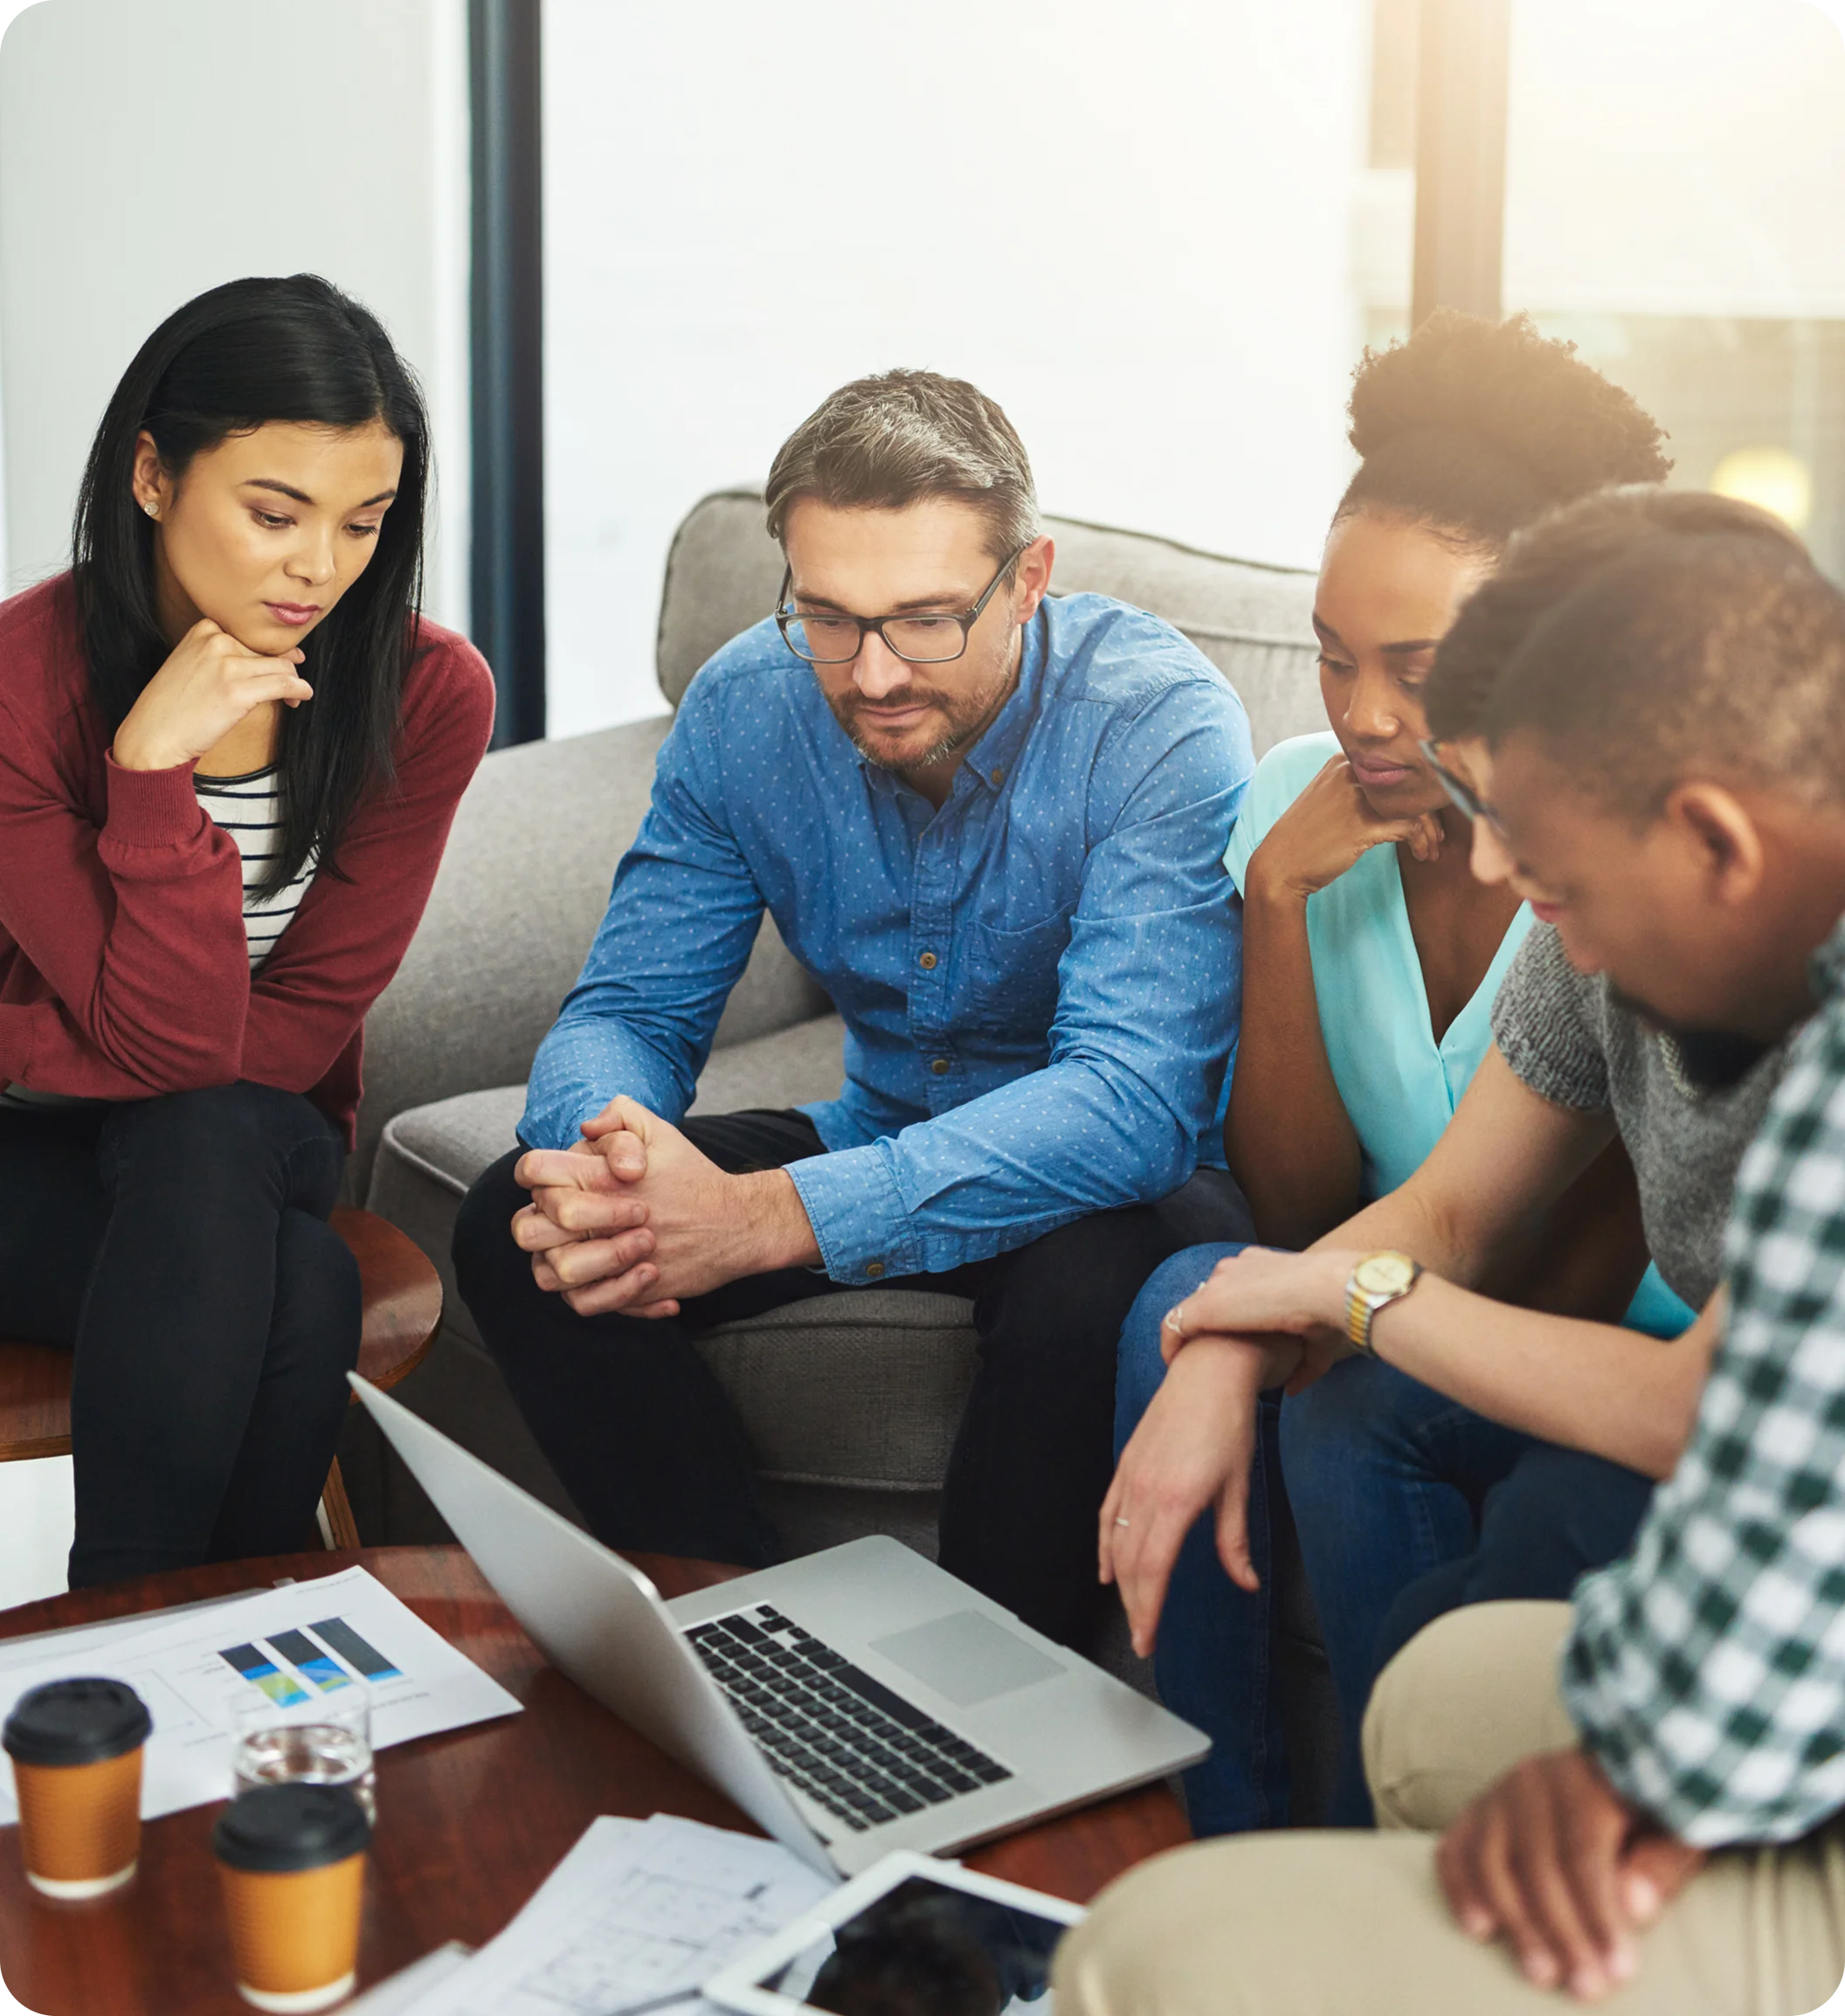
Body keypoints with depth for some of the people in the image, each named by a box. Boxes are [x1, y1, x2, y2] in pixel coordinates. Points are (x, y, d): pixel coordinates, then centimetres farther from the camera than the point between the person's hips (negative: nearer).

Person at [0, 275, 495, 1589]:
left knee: (205, 1148, -33)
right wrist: (155, 769, -34)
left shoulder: (428, 695, -13)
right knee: (296, 1294, -32)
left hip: (251, 1145, 3)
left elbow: (299, 1030, -11)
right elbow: (174, 1042, -23)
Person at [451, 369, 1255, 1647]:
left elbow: (1132, 1101, -34)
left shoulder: (1160, 723, -25)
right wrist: (605, 1146, -32)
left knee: (1091, 1283, -39)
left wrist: (764, 1217, -45)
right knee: (517, 1227, -13)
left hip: (1126, 1170, -4)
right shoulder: (749, 706, -9)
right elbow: (630, 1006, -5)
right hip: (884, 1137, 5)